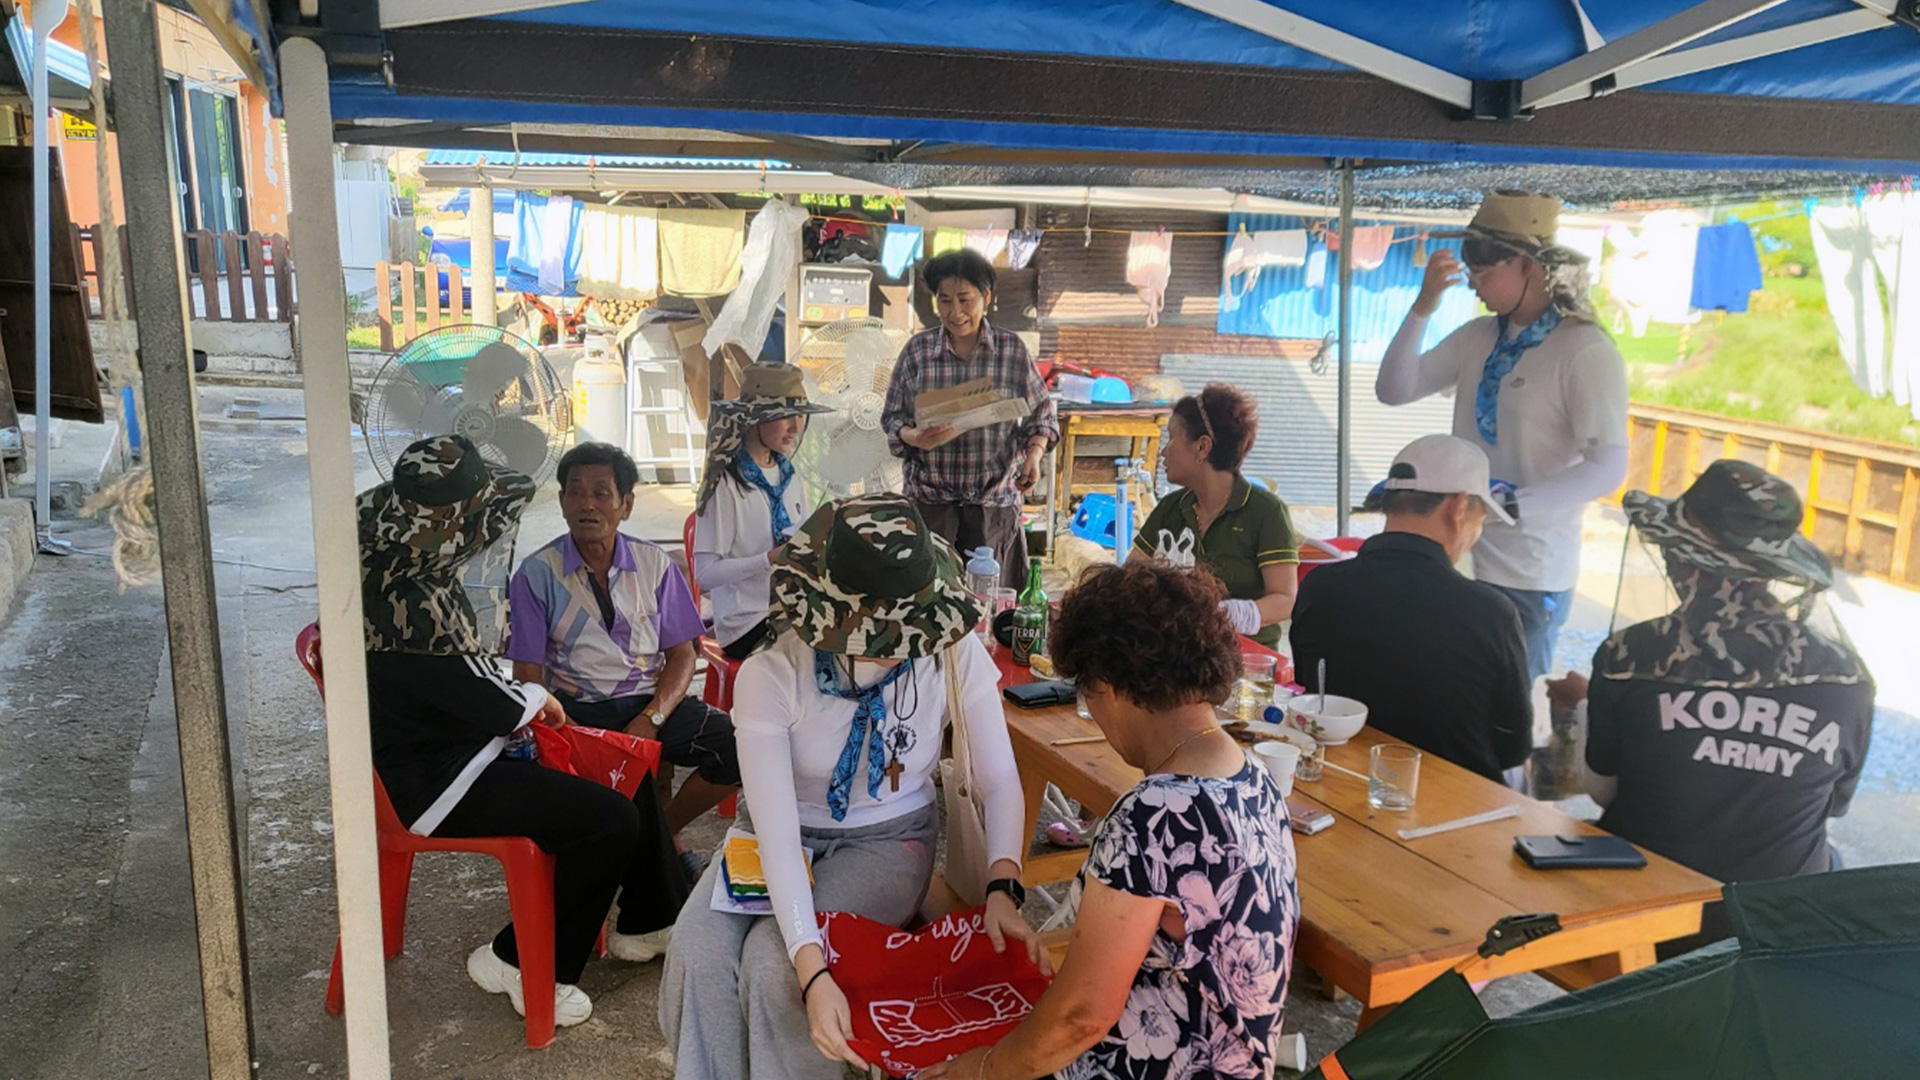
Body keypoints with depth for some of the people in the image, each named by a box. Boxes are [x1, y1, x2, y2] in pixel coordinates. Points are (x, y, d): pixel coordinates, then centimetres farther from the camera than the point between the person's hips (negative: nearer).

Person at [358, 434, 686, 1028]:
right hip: (432, 781, -11)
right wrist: (541, 700, -3)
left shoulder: (400, 568, 4)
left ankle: (649, 919, 25)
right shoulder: (412, 599, -28)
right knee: (612, 821, -17)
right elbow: (492, 704, -23)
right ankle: (518, 962, 2)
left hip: (453, 741, 11)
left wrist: (521, 702, 0)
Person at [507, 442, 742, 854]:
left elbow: (682, 654, 7)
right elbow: (528, 675, -3)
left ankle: (664, 831, 6)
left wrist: (651, 719, -12)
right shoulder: (537, 573, 1)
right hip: (577, 708, -3)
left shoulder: (655, 565, 9)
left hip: (651, 701, 3)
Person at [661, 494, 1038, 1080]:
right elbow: (776, 829, -29)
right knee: (698, 954, -24)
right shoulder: (770, 675, -25)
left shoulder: (955, 652, -22)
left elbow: (999, 782, -12)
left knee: (771, 962, -25)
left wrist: (1003, 889, -29)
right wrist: (814, 973, -38)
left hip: (890, 838, 0)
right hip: (787, 833, 1)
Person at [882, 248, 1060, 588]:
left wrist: (1034, 453, -8)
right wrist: (913, 436, -15)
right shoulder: (918, 350, 2)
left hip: (994, 499, 0)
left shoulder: (1012, 350, 2)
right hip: (930, 497, 0)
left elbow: (1041, 414, 10)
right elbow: (893, 416, 7)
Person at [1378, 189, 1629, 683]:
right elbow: (1394, 391, 5)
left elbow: (1608, 466, -21)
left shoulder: (1586, 351, -13)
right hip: (1460, 560, 6)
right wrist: (1423, 307, -6)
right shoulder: (1478, 337, 7)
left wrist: (1511, 504, -33)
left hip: (1529, 578, -6)